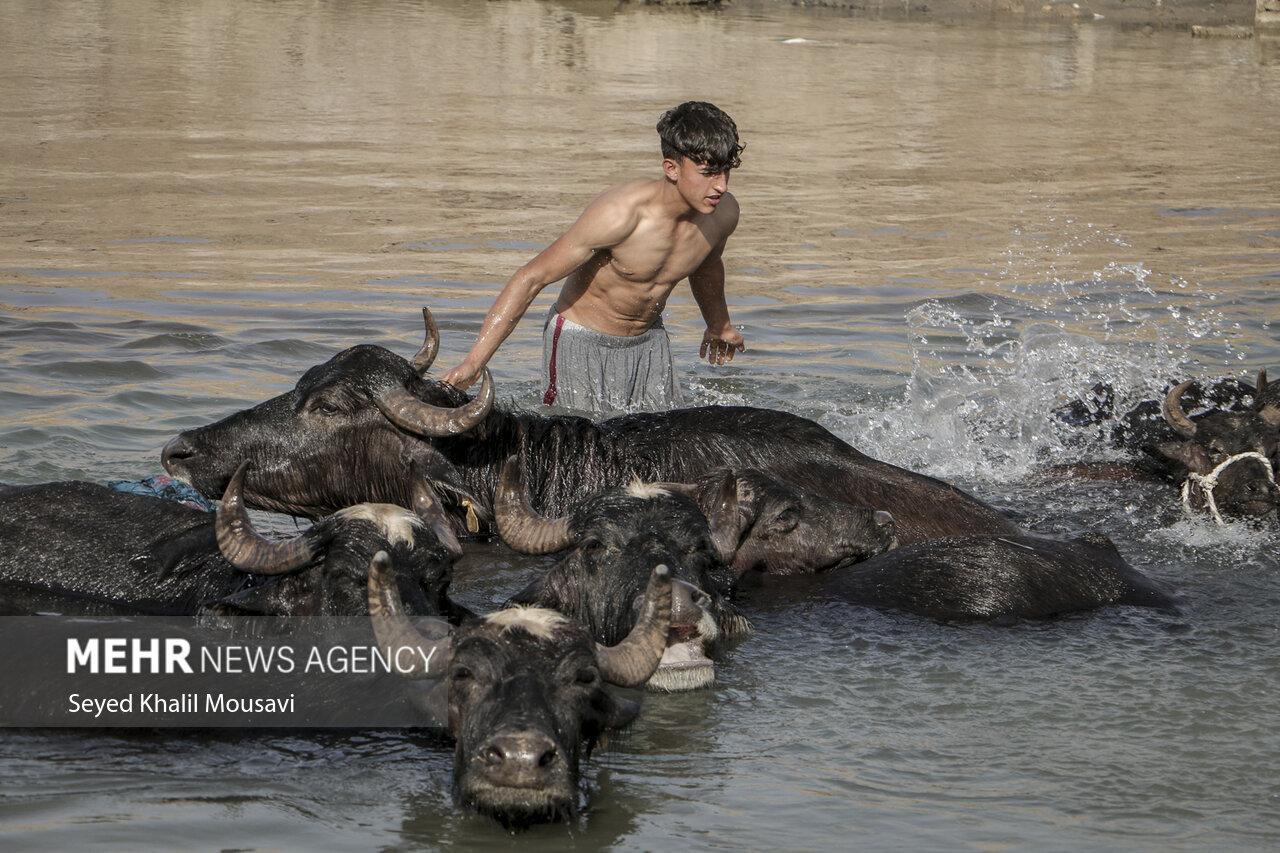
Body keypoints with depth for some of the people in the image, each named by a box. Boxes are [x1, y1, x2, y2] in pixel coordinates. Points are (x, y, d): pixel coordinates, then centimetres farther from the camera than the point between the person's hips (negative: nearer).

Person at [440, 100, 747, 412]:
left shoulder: (723, 212, -13)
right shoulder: (620, 213, -32)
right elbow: (531, 278, -28)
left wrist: (718, 325, 34)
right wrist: (474, 362, -32)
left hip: (649, 340, 6)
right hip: (581, 343, -6)